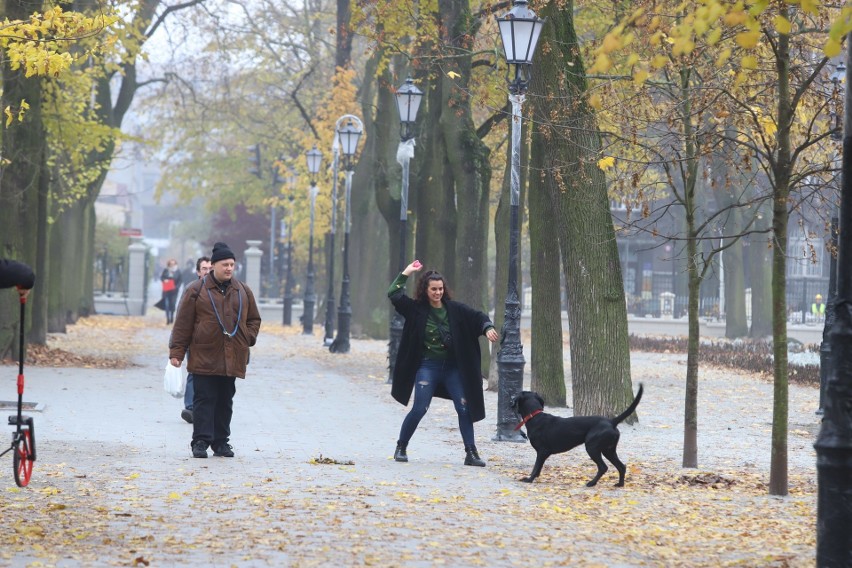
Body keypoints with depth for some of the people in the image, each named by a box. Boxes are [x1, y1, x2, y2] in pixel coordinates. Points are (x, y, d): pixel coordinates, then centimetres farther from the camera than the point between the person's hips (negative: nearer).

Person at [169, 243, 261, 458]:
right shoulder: (197, 290, -2)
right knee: (204, 400, -5)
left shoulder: (243, 291, 11)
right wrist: (176, 352, -4)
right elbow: (183, 323, -1)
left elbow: (254, 319, 21)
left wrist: (248, 338, 4)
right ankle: (201, 442, -3)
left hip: (232, 359, 4)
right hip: (204, 357, -4)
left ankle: (221, 442, 15)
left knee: (225, 402, 8)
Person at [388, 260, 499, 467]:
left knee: (465, 409, -4)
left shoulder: (454, 309, 0)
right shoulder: (416, 309, -2)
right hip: (427, 367, -2)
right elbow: (394, 295, -7)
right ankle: (401, 447, 13)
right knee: (419, 409, -5)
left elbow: (477, 317, -5)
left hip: (453, 367, 2)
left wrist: (488, 328, -25)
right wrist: (406, 273, -6)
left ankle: (471, 453, 2)